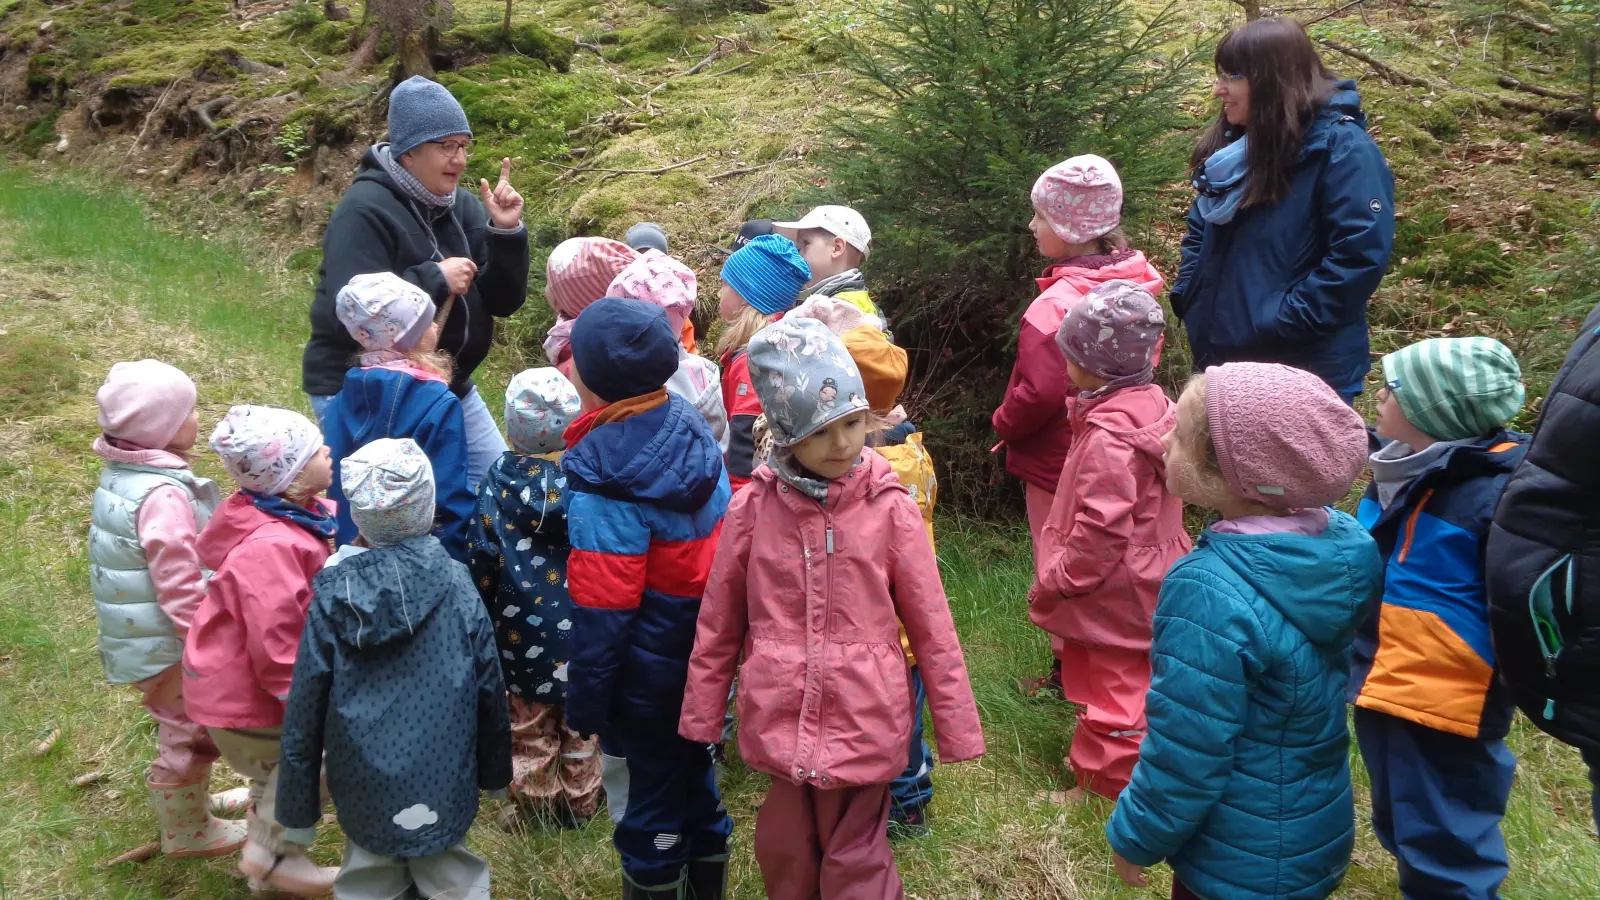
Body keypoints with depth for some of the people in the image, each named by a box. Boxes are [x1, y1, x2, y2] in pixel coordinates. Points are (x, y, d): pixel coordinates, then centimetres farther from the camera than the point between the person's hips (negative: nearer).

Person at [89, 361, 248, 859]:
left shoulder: (123, 473, 1)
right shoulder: (163, 496, -30)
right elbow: (180, 588, -28)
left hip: (145, 635, 9)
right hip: (171, 644, -9)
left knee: (184, 731, 27)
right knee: (187, 736, 10)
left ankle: (191, 803, 46)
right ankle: (187, 832, 29)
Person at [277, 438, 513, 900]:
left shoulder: (331, 597, -11)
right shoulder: (455, 586, -12)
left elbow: (303, 714, -5)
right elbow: (489, 691, -4)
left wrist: (297, 814, 7)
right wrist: (495, 774, 12)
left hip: (363, 794, 1)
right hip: (443, 789, -1)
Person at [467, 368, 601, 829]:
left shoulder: (499, 481, -10)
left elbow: (482, 557, -5)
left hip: (521, 623, 1)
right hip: (580, 620, 0)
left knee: (529, 720, 17)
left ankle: (534, 800, 29)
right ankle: (580, 802, 29)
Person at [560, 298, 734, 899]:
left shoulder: (605, 476, -25)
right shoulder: (689, 427, -5)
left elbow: (602, 609, -23)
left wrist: (585, 700, -13)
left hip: (649, 669, -7)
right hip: (705, 648, 7)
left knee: (653, 784, 12)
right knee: (693, 769, 24)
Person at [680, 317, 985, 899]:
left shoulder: (890, 510, -11)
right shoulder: (752, 509, -7)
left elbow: (932, 629, -5)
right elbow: (718, 626, 3)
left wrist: (958, 730, -1)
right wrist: (701, 716, 9)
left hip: (863, 725, -2)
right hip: (778, 725, 2)